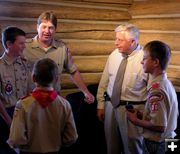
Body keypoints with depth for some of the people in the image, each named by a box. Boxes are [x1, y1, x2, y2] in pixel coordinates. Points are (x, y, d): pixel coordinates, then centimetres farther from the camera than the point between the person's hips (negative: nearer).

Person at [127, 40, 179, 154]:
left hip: (157, 144, -8)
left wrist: (135, 120, -14)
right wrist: (143, 114, 9)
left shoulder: (156, 89, -25)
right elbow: (171, 115, 12)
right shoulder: (167, 83, 2)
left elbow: (159, 126, -26)